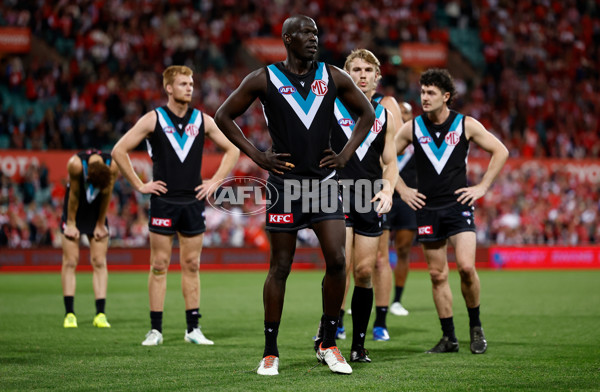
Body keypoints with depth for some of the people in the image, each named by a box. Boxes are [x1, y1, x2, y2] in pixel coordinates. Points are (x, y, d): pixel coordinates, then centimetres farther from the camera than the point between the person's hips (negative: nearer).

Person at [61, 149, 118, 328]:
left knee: (99, 262, -5)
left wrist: (100, 224, -1)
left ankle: (100, 314, -6)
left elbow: (106, 195, -10)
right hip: (75, 210, -2)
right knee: (70, 261, -7)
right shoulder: (75, 164, -30)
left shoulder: (112, 166, -24)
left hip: (97, 211, 2)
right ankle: (69, 313, -6)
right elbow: (74, 195, -17)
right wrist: (71, 223, -7)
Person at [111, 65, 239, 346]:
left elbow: (232, 149, 16)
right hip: (163, 201, -2)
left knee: (191, 265, 6)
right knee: (159, 265, 0)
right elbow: (119, 151, 0)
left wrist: (215, 182, 7)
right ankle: (155, 329, 4)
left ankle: (193, 328, 11)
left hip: (193, 202, 2)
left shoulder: (203, 120, 6)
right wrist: (139, 185, -2)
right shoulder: (153, 119, -2)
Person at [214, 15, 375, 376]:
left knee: (337, 261, -6)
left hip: (324, 181, 2)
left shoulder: (333, 77, 6)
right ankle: (271, 352, 12)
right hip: (285, 183, -2)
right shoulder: (264, 80, -1)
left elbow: (367, 113, 18)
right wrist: (258, 156, -1)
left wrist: (346, 155, 7)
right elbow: (224, 116, 6)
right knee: (280, 267, 1)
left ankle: (329, 344, 11)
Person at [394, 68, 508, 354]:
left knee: (466, 267, -16)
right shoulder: (412, 128, 2)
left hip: (458, 205, -2)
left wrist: (482, 186, 2)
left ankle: (476, 327, 6)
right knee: (437, 275, 4)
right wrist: (402, 190, 8)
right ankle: (449, 338, 13)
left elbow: (500, 151, 7)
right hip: (427, 208, 2)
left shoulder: (466, 125, -2)